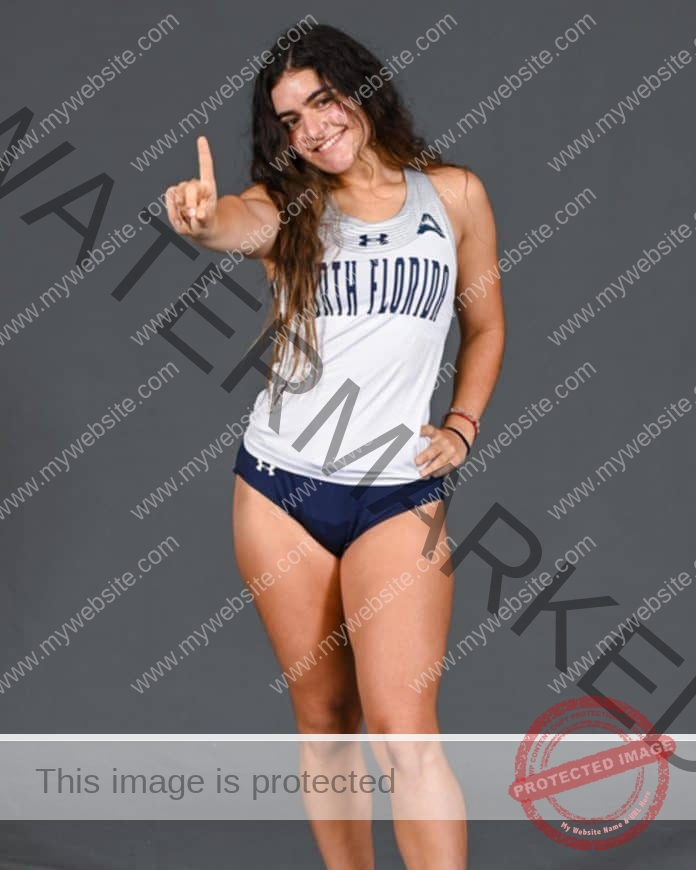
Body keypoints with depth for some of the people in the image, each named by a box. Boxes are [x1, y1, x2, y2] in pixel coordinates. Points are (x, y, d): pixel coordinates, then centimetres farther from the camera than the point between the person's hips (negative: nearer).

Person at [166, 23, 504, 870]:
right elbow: (242, 221, -22)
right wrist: (202, 216, -46)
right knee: (323, 721, 8)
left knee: (401, 728, -12)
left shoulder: (454, 194, 5)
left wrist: (461, 428, 2)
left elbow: (485, 326, 17)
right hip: (278, 484, 2)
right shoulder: (290, 206, 4)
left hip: (398, 491, -1)